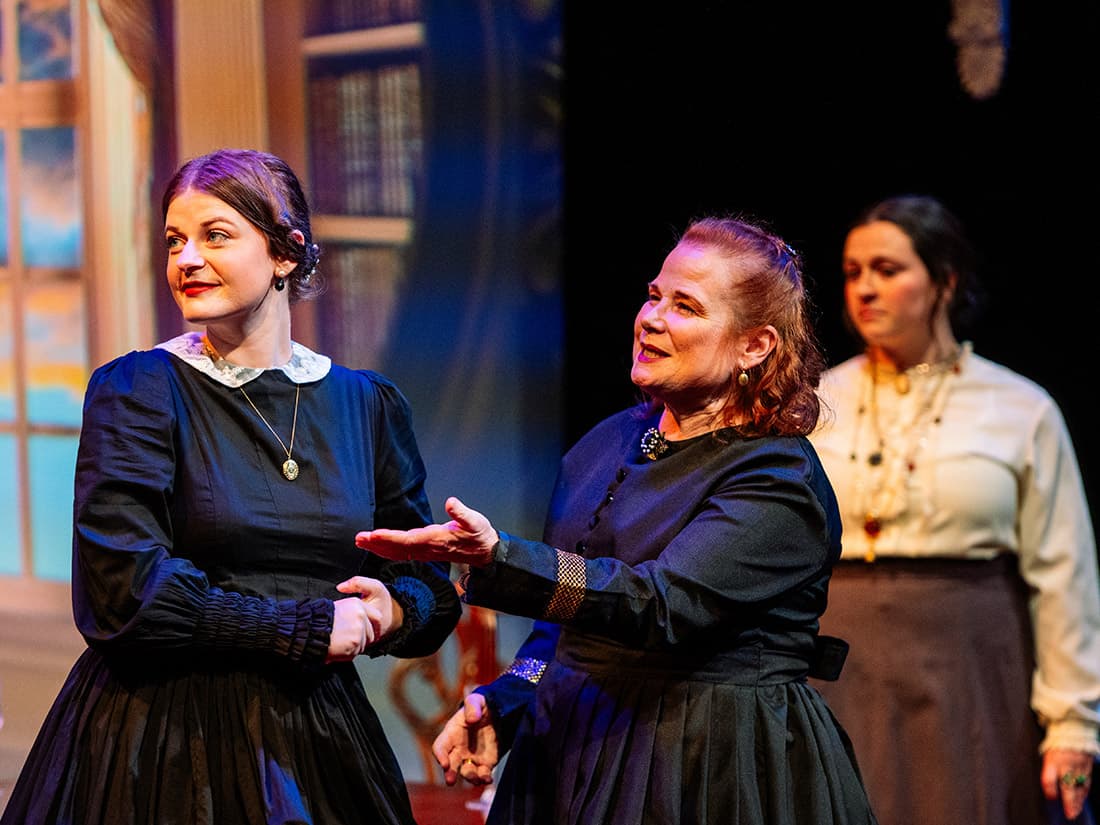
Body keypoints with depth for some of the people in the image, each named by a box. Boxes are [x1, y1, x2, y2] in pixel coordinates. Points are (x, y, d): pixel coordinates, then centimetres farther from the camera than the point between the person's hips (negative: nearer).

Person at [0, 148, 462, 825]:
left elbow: (432, 587, 12)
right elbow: (123, 590, -15)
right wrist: (306, 627, -14)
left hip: (317, 741, 4)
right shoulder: (136, 390, -5)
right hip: (164, 738, -3)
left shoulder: (367, 403, 8)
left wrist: (392, 610, -11)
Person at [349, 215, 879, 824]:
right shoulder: (610, 442, 8)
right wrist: (500, 705, 0)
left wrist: (498, 559, -41)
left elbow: (662, 603, -30)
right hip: (574, 744, 6)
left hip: (719, 772, -6)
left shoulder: (781, 482, -15)